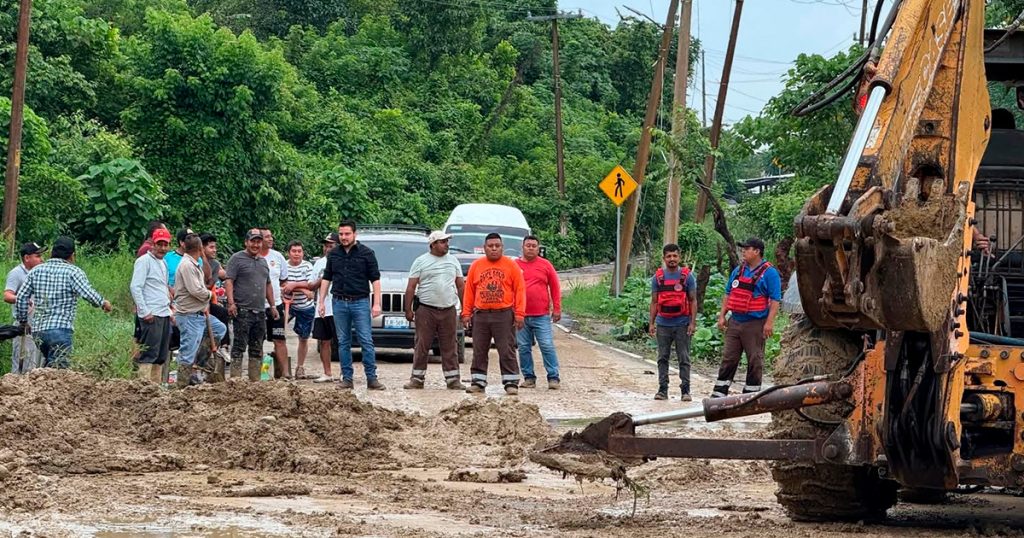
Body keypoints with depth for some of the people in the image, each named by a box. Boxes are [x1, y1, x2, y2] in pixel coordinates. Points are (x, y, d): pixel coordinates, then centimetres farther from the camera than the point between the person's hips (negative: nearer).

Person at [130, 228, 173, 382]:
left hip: (164, 315, 9)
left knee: (161, 356, 9)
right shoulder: (144, 261, -7)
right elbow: (135, 287, -14)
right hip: (151, 316, -9)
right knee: (149, 354, -11)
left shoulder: (163, 263, 20)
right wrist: (144, 312, -18)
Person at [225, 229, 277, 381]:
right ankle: (235, 378, -8)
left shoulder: (263, 262, 20)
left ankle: (255, 379, 13)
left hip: (260, 311, 7)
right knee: (239, 346, -8)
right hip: (242, 310, -7)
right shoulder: (237, 259, -3)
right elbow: (228, 281, -11)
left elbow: (268, 285, 27)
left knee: (257, 349, 9)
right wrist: (231, 302, -21)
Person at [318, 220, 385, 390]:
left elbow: (375, 279, 0)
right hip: (339, 303, 3)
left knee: (366, 342, -7)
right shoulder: (333, 254, 10)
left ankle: (372, 378, -6)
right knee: (343, 343, 5)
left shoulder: (366, 253, 1)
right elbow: (326, 279, 16)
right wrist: (321, 302, 9)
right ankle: (347, 378, 9)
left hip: (360, 302, -3)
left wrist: (377, 304, -7)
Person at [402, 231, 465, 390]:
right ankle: (417, 379, 5)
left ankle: (452, 379, 6)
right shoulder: (421, 262, 3)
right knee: (421, 347, -1)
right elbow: (411, 287, 1)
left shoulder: (453, 261, 14)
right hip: (426, 310, -3)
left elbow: (461, 286, 16)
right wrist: (408, 310, -5)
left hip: (449, 311, 3)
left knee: (450, 347, 3)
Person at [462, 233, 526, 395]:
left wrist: (519, 314, -8)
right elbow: (469, 291, 11)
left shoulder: (511, 266, 2)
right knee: (479, 351, 6)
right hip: (481, 315, 3)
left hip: (504, 315, -3)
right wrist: (466, 313, 6)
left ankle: (511, 383, 0)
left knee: (507, 351, -3)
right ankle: (478, 382, 13)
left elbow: (520, 290, -1)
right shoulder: (476, 266, 9)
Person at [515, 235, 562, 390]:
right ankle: (529, 378, 11)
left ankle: (553, 378, -2)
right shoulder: (515, 265, 7)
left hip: (542, 316, -1)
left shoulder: (545, 265, 6)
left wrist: (557, 309, 2)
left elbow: (555, 287, 8)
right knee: (524, 348, 4)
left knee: (547, 346, -6)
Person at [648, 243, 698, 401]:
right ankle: (662, 389, 10)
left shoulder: (687, 276, 0)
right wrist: (651, 323, 2)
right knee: (662, 358, 5)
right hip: (663, 324, 2)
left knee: (684, 359, -1)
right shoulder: (658, 277, 6)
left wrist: (693, 323, -8)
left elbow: (693, 301, 0)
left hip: (682, 324, -2)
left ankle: (685, 390, 2)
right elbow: (654, 302, 9)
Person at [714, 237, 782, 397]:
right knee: (728, 358, 7)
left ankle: (751, 392, 6)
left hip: (755, 324, -6)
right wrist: (722, 316, 11)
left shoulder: (769, 273, -6)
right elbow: (728, 294, 20)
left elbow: (775, 300, -11)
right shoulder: (738, 271, 14)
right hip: (735, 322, 6)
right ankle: (720, 392, 10)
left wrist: (769, 322, -18)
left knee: (755, 360, 0)